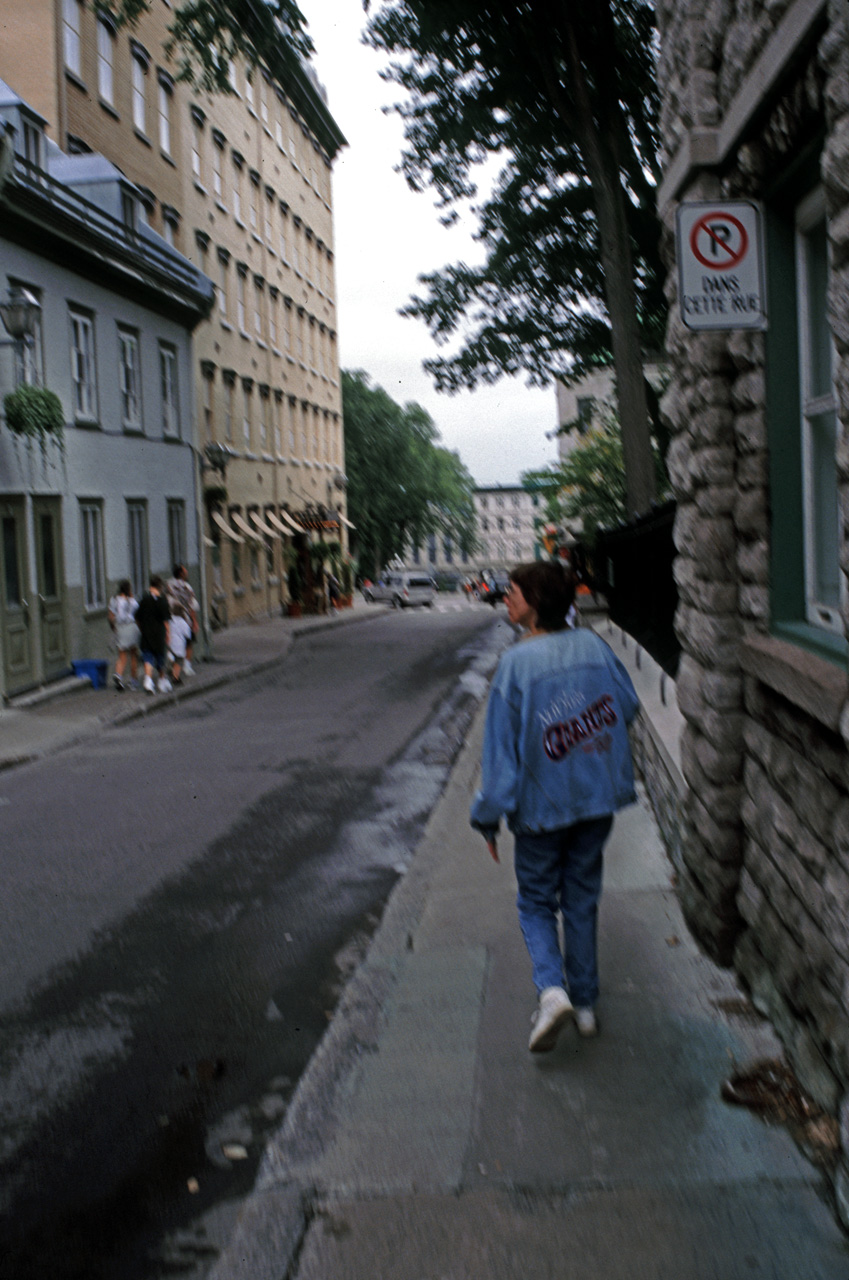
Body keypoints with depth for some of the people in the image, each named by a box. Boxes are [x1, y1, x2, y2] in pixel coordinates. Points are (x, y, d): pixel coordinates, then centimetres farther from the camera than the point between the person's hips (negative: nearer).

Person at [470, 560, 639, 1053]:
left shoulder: (517, 663, -18)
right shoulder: (594, 645, -6)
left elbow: (502, 747, -15)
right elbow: (629, 706, 6)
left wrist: (489, 817, -7)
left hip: (542, 804, -4)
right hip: (599, 796, 4)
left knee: (537, 900, 14)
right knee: (582, 898, 18)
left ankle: (552, 989, -6)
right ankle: (585, 1003, 25)